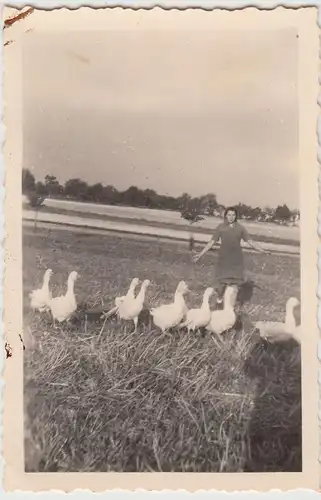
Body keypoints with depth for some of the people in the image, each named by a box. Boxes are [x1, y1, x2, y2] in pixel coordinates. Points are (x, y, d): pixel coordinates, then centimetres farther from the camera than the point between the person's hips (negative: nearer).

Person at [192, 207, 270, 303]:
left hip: (237, 260, 1)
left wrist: (262, 250, -7)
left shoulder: (240, 228, 0)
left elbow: (250, 242, 1)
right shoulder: (220, 227, -3)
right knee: (223, 282, 2)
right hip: (224, 259, -1)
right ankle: (219, 298, 28)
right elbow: (211, 242, -3)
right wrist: (200, 254, -7)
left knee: (235, 283, 2)